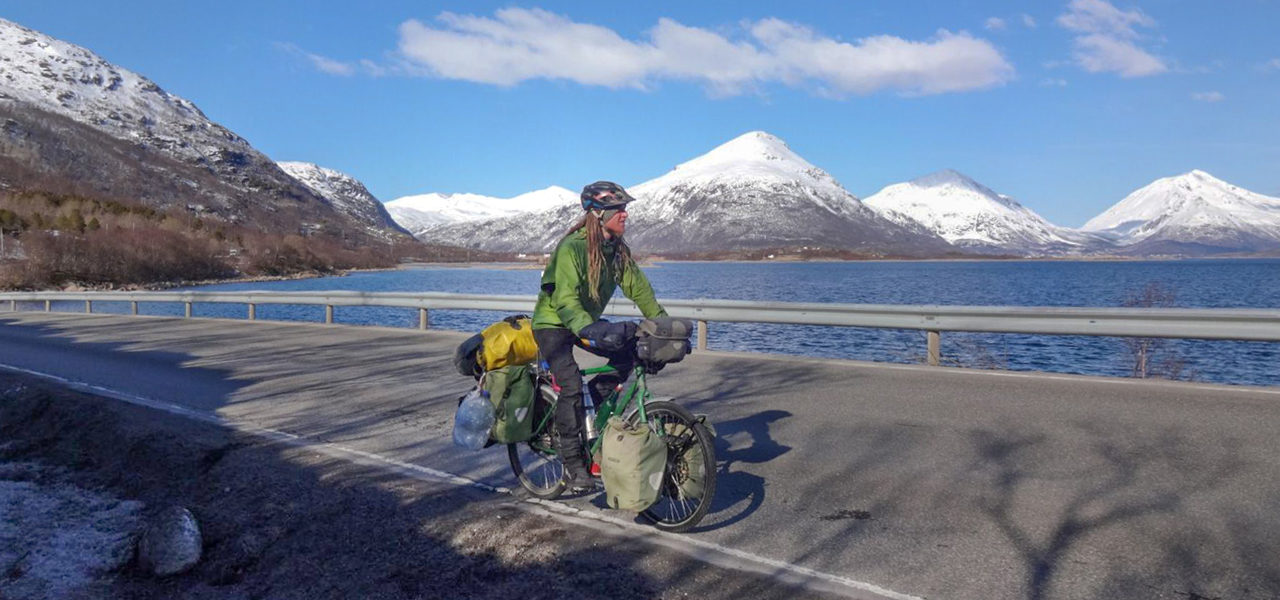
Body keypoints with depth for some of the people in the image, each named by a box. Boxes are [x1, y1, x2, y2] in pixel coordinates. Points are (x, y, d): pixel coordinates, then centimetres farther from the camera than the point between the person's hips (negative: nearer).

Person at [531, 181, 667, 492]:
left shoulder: (618, 249, -4)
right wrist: (589, 330, -50)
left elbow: (637, 286, -2)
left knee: (629, 352, -15)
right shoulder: (572, 248, -27)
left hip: (588, 320, 7)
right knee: (572, 386, -22)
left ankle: (601, 391, 9)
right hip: (553, 322, -7)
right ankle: (573, 462, -10)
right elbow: (566, 300, -35)